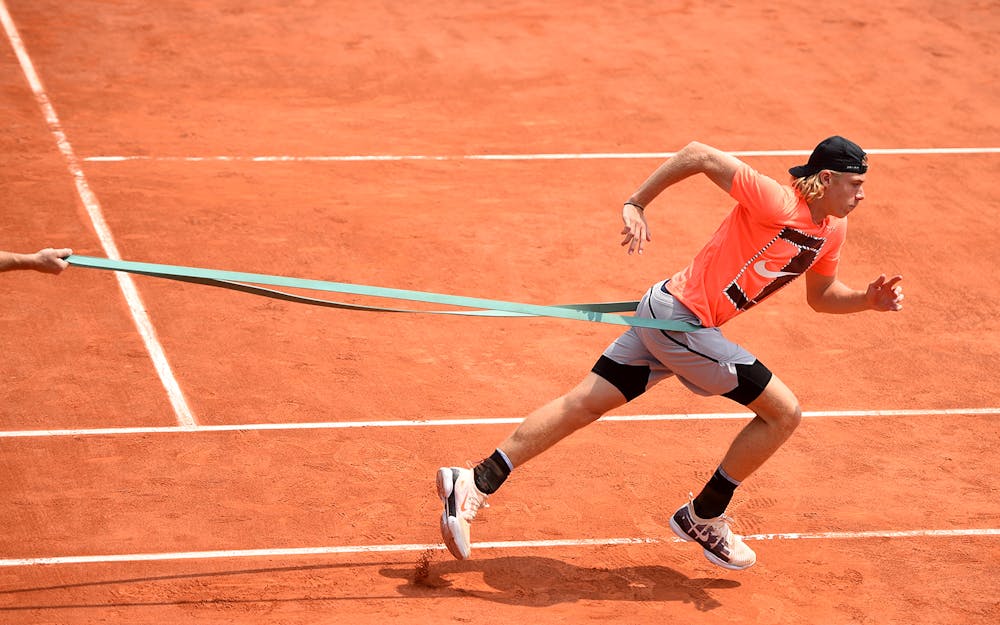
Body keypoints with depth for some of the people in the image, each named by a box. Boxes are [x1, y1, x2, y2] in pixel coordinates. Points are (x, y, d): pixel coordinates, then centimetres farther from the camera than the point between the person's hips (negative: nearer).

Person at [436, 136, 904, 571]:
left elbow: (820, 296, 22)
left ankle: (474, 483, 7)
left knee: (583, 405, 7)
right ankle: (703, 517, 11)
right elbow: (698, 155, -18)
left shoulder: (832, 230, 8)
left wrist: (868, 299, 3)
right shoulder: (775, 203, -19)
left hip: (662, 319, 8)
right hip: (681, 318, -8)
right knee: (784, 413, -2)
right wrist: (636, 205, -16)